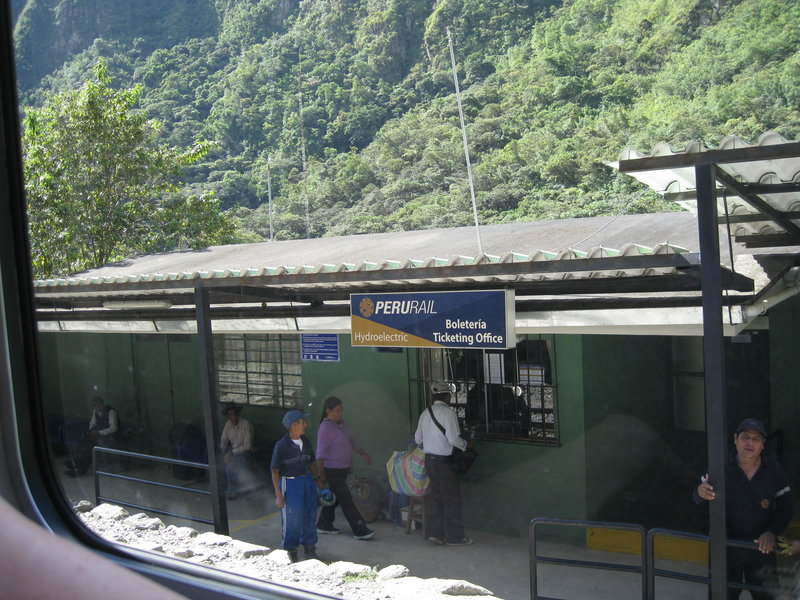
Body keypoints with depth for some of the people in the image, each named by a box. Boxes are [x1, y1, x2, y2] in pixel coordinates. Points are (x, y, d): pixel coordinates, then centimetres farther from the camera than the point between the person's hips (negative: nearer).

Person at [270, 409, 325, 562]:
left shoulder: (305, 441, 4)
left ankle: (309, 547, 30)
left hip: (307, 481, 6)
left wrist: (317, 480, 15)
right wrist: (278, 495, -14)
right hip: (290, 484, -6)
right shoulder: (282, 445, -16)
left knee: (310, 516, 12)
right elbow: (275, 471, -13)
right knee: (292, 520, 2)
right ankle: (290, 550, 22)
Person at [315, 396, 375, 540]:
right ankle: (360, 531, 1)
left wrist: (364, 454, 15)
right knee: (346, 500, -4)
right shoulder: (325, 427, -20)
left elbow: (352, 440, 20)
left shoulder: (341, 423, 8)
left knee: (334, 498, 18)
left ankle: (323, 525, 31)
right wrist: (321, 475, -21)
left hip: (343, 469, 9)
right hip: (332, 472, -9)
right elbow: (321, 453, -21)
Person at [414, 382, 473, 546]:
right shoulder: (448, 412, -14)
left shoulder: (425, 413, 7)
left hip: (428, 459, 7)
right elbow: (453, 439, -20)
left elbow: (418, 439, 12)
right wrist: (464, 444, -2)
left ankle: (435, 533, 19)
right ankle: (454, 536, 10)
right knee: (452, 498, 3)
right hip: (443, 461, -7)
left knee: (435, 496, 15)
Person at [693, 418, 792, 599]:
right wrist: (701, 492, -34)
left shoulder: (774, 470, -5)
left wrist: (771, 533, -19)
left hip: (761, 548, 1)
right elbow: (697, 498, -9)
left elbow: (785, 508, -1)